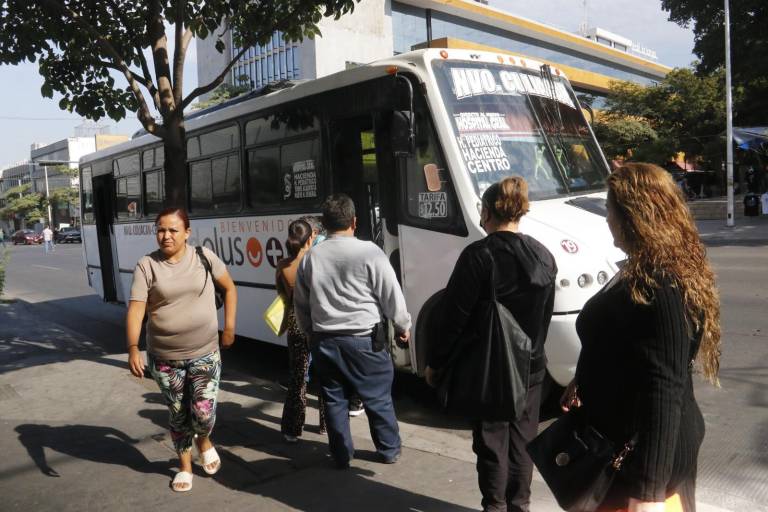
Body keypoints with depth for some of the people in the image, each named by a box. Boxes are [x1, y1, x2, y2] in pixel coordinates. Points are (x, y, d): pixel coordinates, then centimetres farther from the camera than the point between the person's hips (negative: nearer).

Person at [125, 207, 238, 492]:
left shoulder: (203, 256, -4)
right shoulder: (146, 265, -7)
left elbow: (229, 288, 8)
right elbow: (135, 309, -14)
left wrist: (229, 327, 6)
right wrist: (133, 348, -27)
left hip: (204, 353, 0)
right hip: (164, 357, 1)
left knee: (203, 413, -3)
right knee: (178, 415, 13)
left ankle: (204, 441, 33)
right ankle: (185, 465, 36)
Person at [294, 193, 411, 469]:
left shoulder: (311, 257, 2)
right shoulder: (369, 253, -13)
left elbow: (300, 303, 12)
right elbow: (392, 296, -7)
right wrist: (403, 327, 9)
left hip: (324, 340, 4)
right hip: (362, 340, -4)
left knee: (334, 399, 15)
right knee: (378, 398, 13)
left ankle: (341, 455, 26)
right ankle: (389, 450, 27)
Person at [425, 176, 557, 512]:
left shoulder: (478, 255, -18)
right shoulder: (543, 256, 1)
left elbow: (455, 316, -17)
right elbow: (546, 314, 8)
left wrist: (434, 361, -8)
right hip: (530, 366, 5)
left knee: (491, 440, 9)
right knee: (522, 439, 16)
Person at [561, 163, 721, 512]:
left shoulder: (659, 291, -27)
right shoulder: (646, 276, 5)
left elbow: (662, 393, -30)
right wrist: (585, 384, 24)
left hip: (643, 454, -9)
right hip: (629, 442, 9)